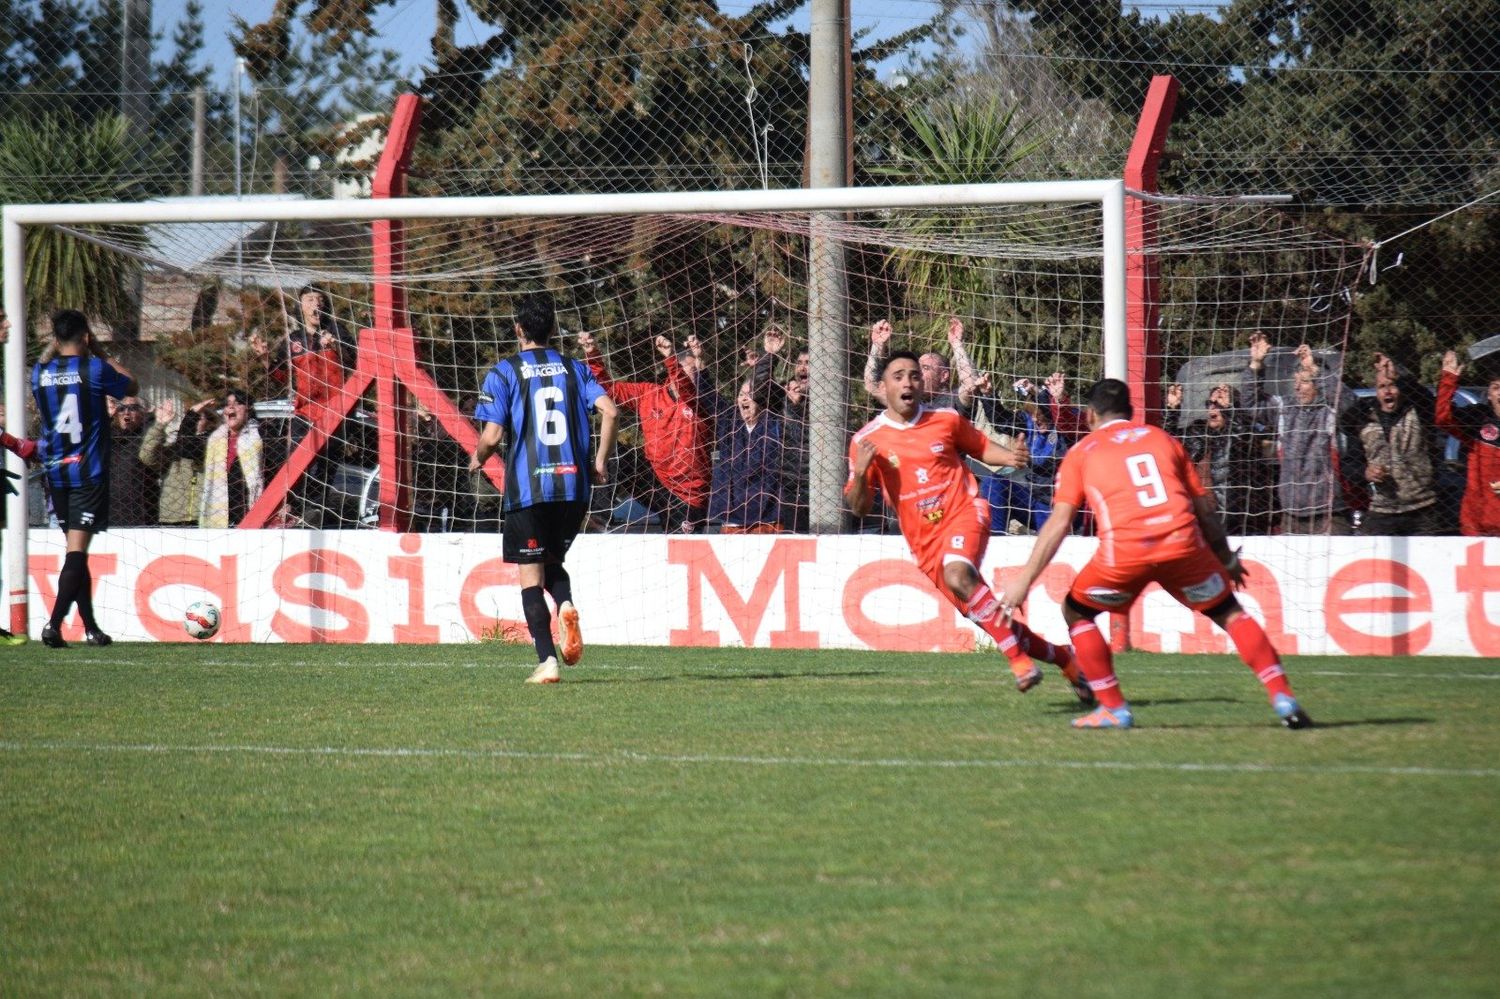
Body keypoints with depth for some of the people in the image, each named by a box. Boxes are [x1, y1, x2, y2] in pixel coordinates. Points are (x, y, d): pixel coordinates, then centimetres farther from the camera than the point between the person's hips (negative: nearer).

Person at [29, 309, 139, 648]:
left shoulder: (40, 373, 2)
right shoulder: (95, 369, -10)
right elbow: (132, 386, 9)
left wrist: (53, 348, 24)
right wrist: (101, 353, 15)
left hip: (55, 474, 5)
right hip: (89, 474, -5)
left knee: (76, 550, 15)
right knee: (77, 550, -8)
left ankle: (91, 627, 19)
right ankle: (54, 622, -22)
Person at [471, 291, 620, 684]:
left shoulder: (503, 373, 0)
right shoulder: (574, 369, 10)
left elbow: (492, 436, -8)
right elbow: (610, 411, -4)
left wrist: (477, 459, 14)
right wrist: (600, 462, 7)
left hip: (527, 489, -3)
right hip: (573, 485, 3)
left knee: (531, 577, 2)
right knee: (552, 560, 23)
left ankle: (547, 661, -9)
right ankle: (566, 605, -10)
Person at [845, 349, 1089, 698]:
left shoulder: (946, 420, 1)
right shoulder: (866, 441, -1)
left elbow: (981, 447, 18)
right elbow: (859, 508, 1)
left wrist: (1010, 457, -3)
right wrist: (860, 473, -19)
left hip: (964, 513, -2)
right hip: (924, 540, 2)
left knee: (957, 574, -35)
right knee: (988, 620, 1)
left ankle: (1019, 659, -31)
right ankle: (1061, 656, 21)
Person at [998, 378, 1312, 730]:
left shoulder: (1081, 453, 18)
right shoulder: (1162, 438, 24)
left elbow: (1059, 522, 8)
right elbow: (1204, 506, 24)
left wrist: (1025, 579, 7)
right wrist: (1227, 558, 35)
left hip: (1124, 551, -2)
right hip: (1183, 542, 2)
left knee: (1076, 612, 21)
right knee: (1230, 612, 18)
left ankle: (1113, 709, 14)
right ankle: (1283, 698, 8)